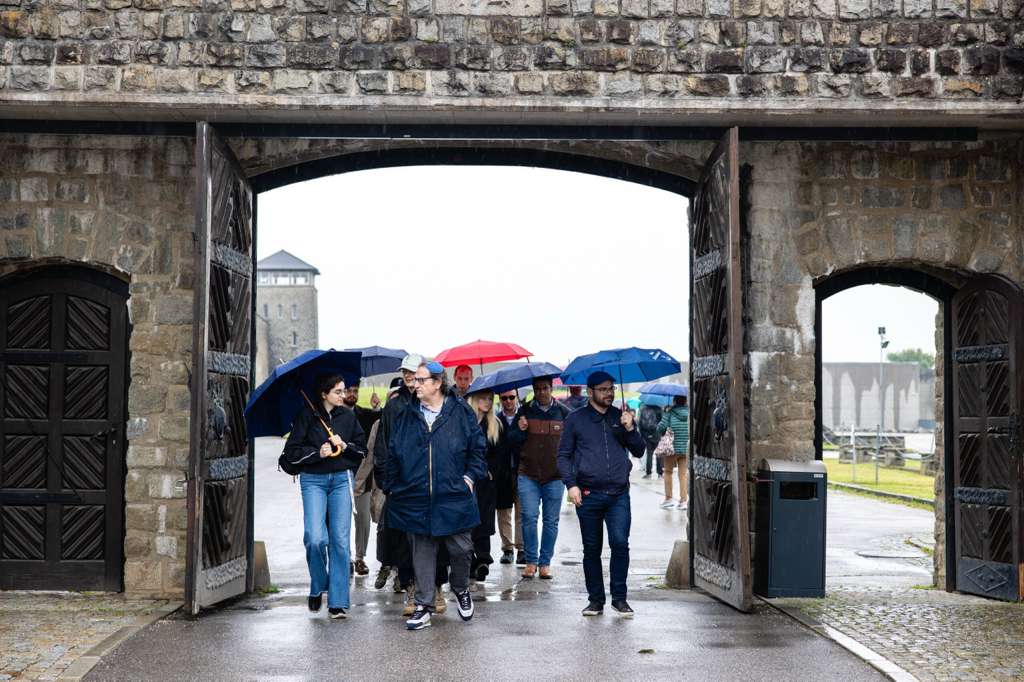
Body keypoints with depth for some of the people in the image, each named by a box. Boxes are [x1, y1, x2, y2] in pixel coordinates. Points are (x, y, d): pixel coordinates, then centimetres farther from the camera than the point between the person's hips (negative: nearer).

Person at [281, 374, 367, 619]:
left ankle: (337, 602, 2)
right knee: (315, 538, -15)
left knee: (340, 540, -3)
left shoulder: (348, 416, 8)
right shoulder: (307, 416, -1)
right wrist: (318, 452, -15)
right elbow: (291, 452, -1)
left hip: (342, 479, 2)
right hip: (313, 480, -2)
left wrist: (345, 446, -6)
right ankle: (317, 588, 12)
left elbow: (362, 449, 13)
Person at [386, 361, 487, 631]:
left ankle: (461, 589, 30)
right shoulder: (407, 416, 8)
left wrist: (470, 476, -3)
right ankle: (423, 606, 13)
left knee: (461, 548, 2)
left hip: (454, 496, -2)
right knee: (422, 552, 5)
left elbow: (478, 447, 7)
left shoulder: (461, 412, 1)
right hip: (416, 499, 2)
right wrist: (393, 487, 9)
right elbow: (393, 454, 13)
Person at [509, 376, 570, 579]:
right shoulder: (525, 411, 6)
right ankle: (531, 561, 5)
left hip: (555, 476, 0)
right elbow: (512, 441, 8)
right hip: (528, 475, 0)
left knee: (551, 520, 3)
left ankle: (545, 562, 12)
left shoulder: (563, 412, 5)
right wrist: (520, 430, -13)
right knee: (529, 517, -6)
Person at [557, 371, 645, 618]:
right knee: (591, 549, 5)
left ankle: (619, 597, 1)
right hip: (588, 494, -1)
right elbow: (563, 455, 7)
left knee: (620, 543, -10)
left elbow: (639, 451, 12)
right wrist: (571, 484, -5)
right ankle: (596, 600, 15)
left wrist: (630, 429, -5)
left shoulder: (621, 417, 12)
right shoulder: (576, 419, 7)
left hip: (619, 494, 1)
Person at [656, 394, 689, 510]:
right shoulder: (690, 412, 0)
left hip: (672, 447, -3)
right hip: (686, 448, 3)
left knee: (668, 471, 14)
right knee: (683, 474, 10)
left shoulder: (670, 413, -9)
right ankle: (683, 501, 8)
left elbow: (661, 427, -13)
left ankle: (669, 498, 10)